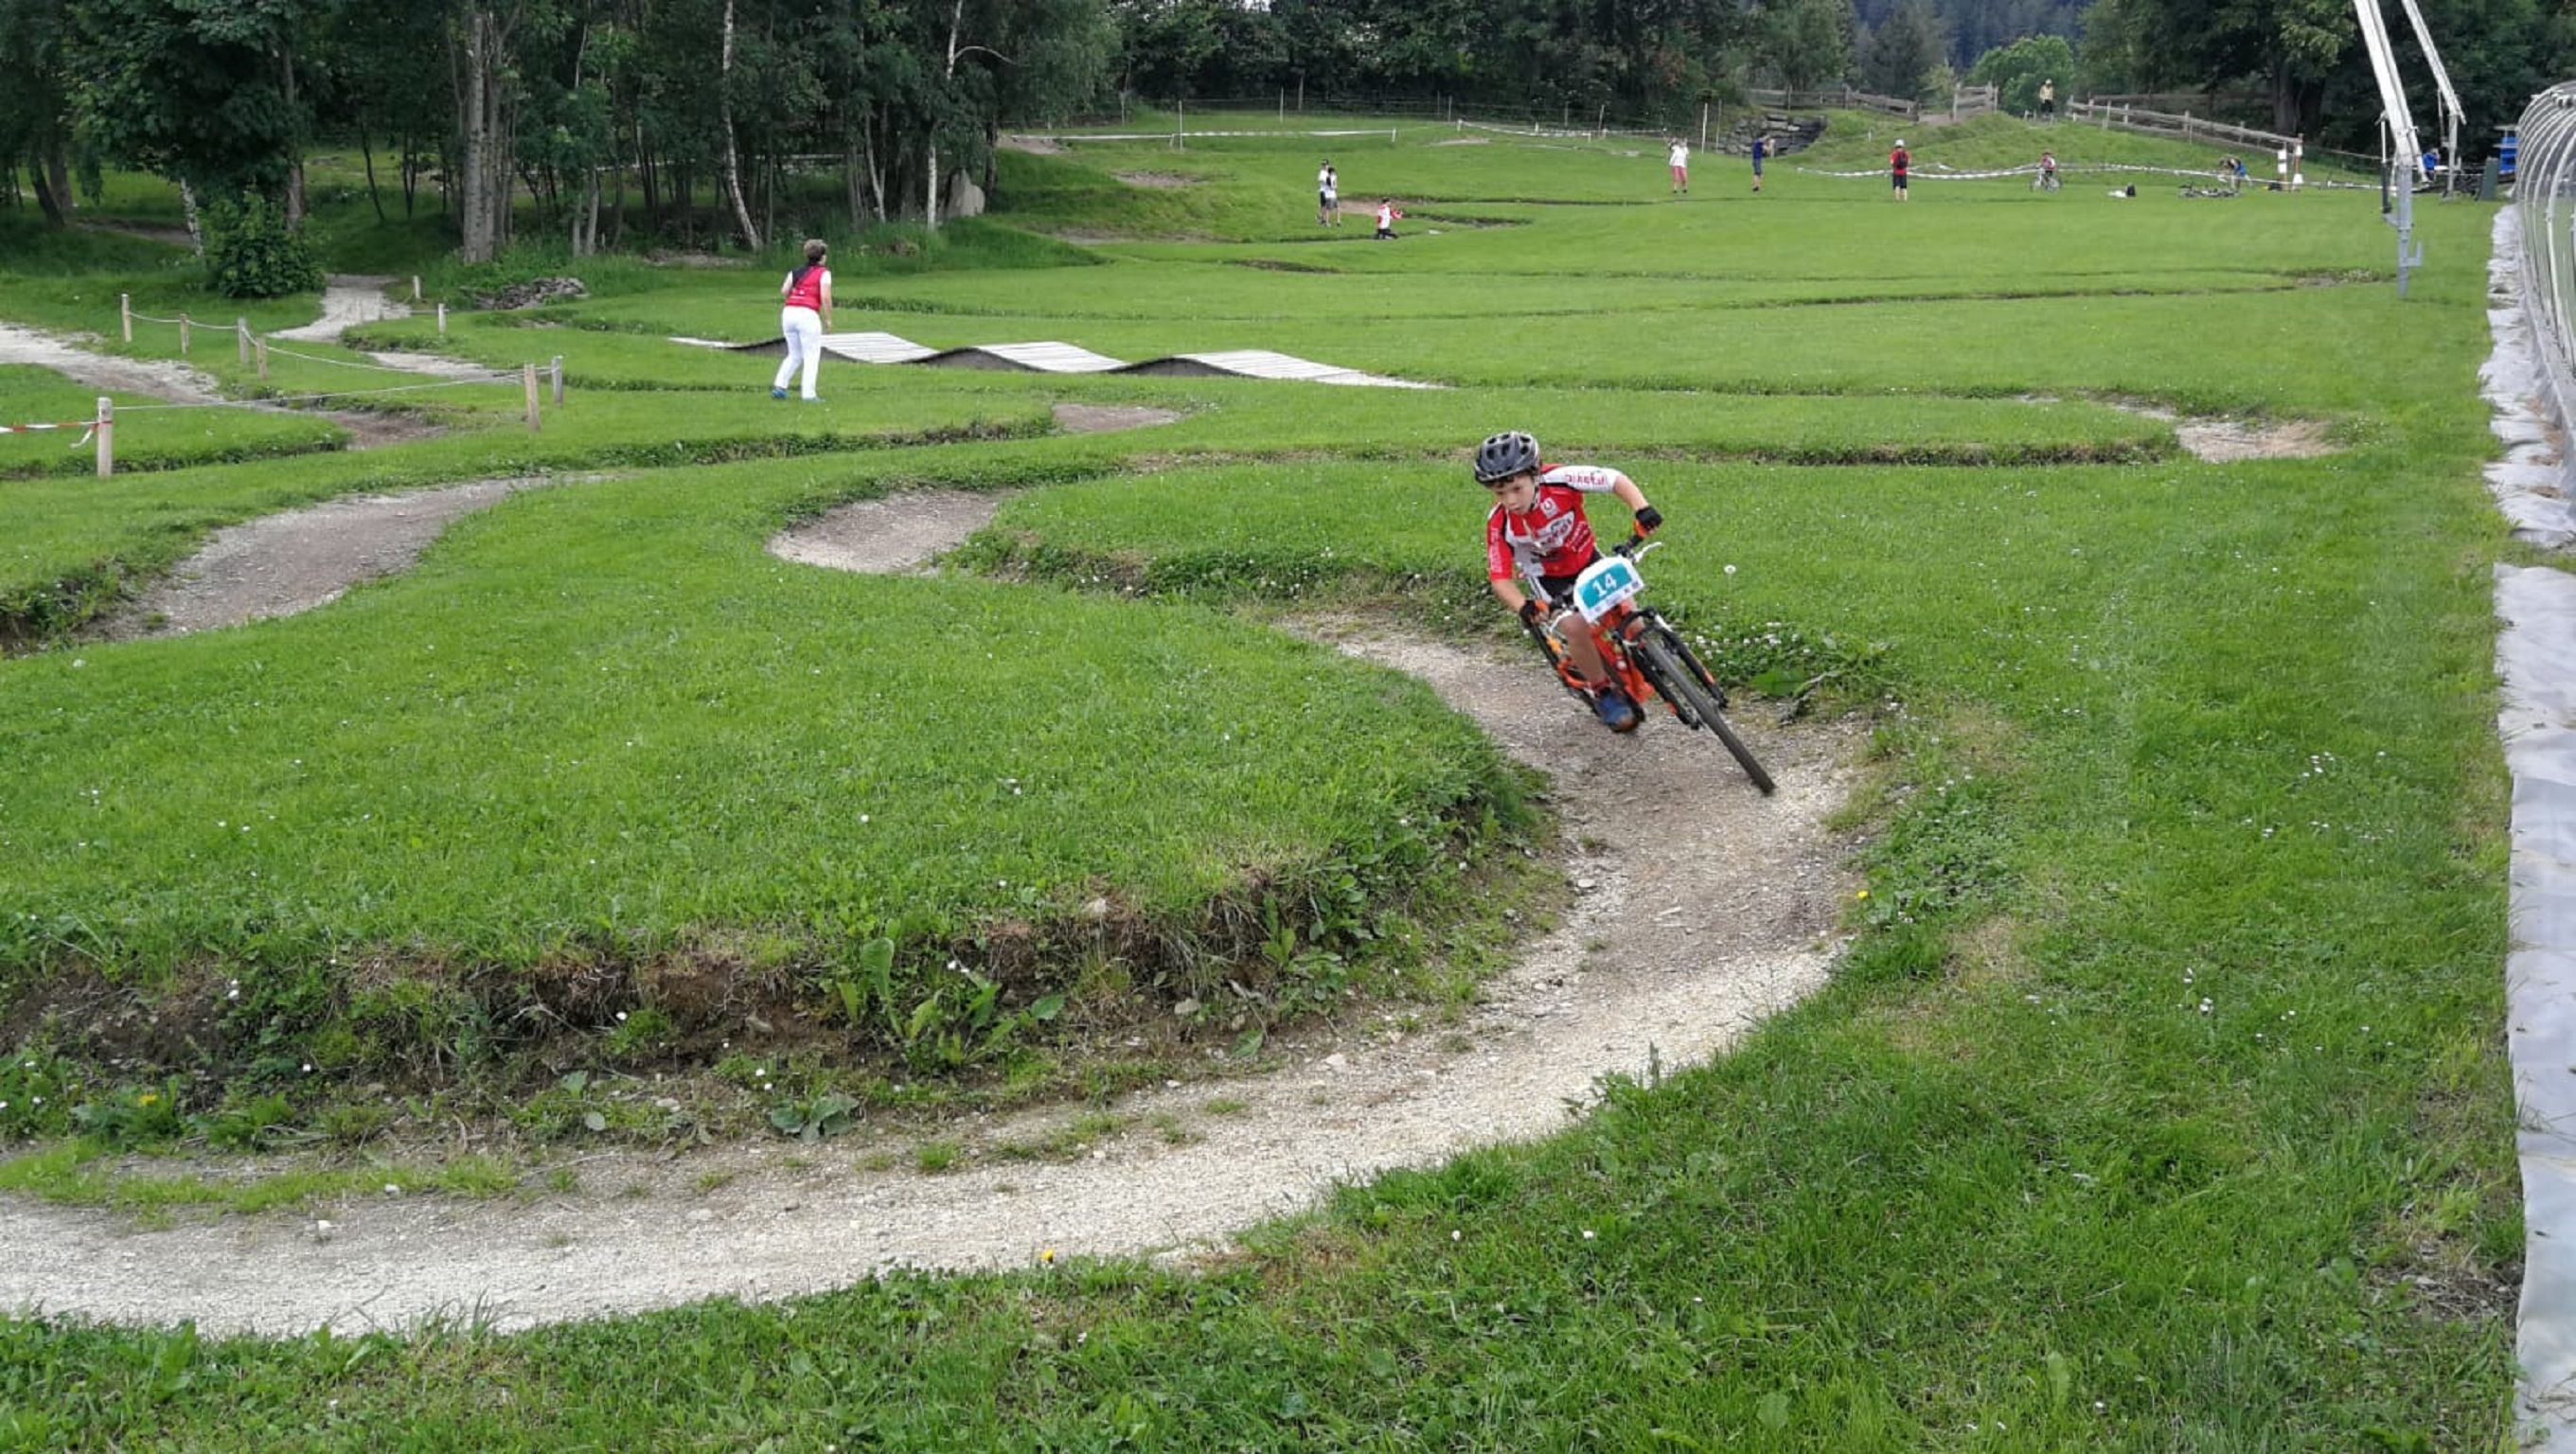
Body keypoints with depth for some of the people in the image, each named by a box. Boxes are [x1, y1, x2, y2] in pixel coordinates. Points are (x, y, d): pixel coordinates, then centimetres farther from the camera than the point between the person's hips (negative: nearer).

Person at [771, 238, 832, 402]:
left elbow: (783, 292, 5)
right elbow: (825, 297, -8)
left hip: (788, 313, 6)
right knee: (811, 357, 1)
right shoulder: (824, 273, 1)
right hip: (808, 314, -6)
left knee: (794, 355, 19)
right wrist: (828, 319, 1)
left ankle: (779, 386, 8)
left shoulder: (796, 272, 17)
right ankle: (809, 395, -3)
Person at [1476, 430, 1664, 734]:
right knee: (1575, 626, -26)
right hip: (1548, 578, -1)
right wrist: (1523, 607, -44)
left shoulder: (1559, 480, -30)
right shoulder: (1500, 524, -28)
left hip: (1588, 559, 1)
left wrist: (1642, 509, -42)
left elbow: (1616, 480, -25)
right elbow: (1500, 578, -25)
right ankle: (1604, 694, -3)